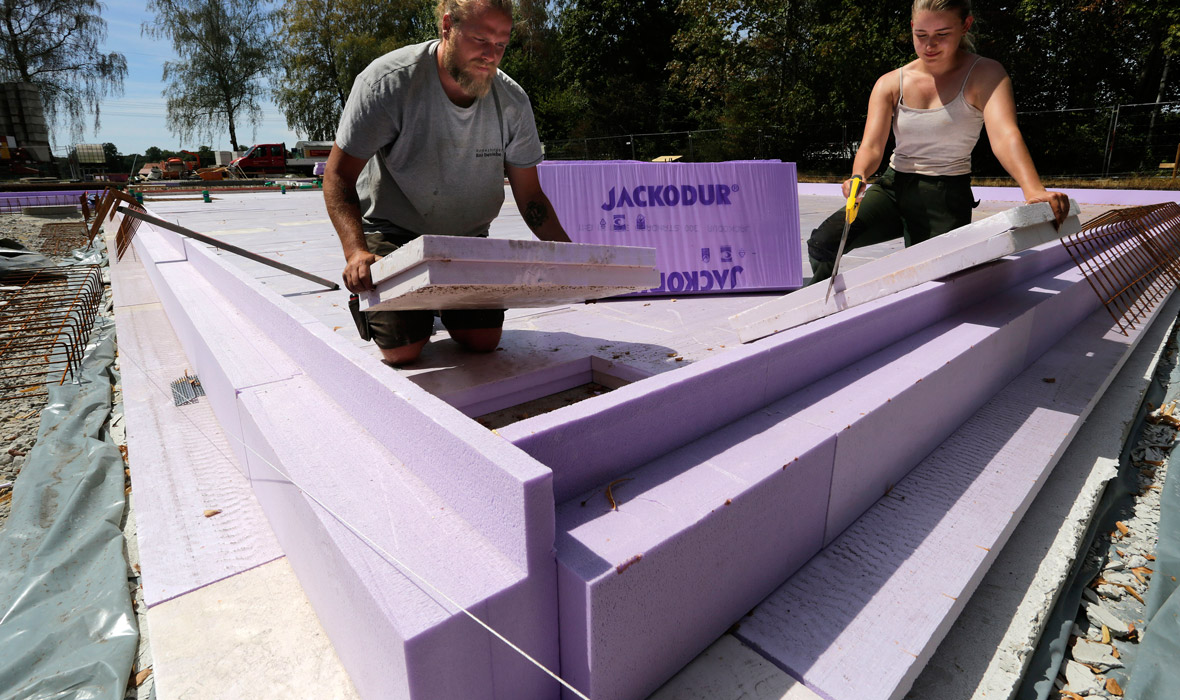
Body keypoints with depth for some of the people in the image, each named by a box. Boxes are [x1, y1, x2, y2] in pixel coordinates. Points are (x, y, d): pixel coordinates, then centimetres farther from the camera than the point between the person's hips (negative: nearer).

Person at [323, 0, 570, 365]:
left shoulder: (513, 102, -10)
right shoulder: (388, 82, -21)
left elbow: (530, 196, -5)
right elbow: (339, 175, -19)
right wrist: (356, 251, -37)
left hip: (467, 236, 4)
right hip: (393, 231, -3)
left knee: (483, 341, -4)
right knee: (403, 350, -11)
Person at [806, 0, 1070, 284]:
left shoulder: (984, 75, -6)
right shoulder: (890, 84, 2)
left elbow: (1004, 135, -23)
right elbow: (872, 145, -9)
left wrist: (1034, 191, -41)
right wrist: (858, 176, -34)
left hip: (947, 197, -2)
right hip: (893, 186, 2)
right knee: (823, 242, -18)